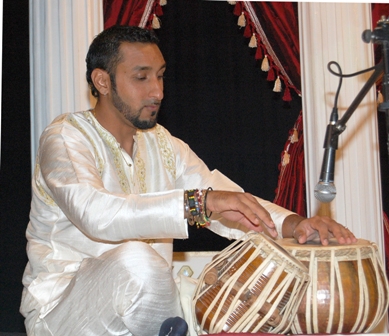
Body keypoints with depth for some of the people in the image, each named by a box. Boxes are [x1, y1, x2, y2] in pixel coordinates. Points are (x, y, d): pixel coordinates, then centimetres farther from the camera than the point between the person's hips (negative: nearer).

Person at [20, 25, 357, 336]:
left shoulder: (163, 145, 9)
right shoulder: (65, 138, -12)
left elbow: (234, 208, -2)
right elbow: (94, 213, -33)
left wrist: (292, 224, -23)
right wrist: (199, 203, -43)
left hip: (145, 304, 5)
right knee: (135, 258, -33)